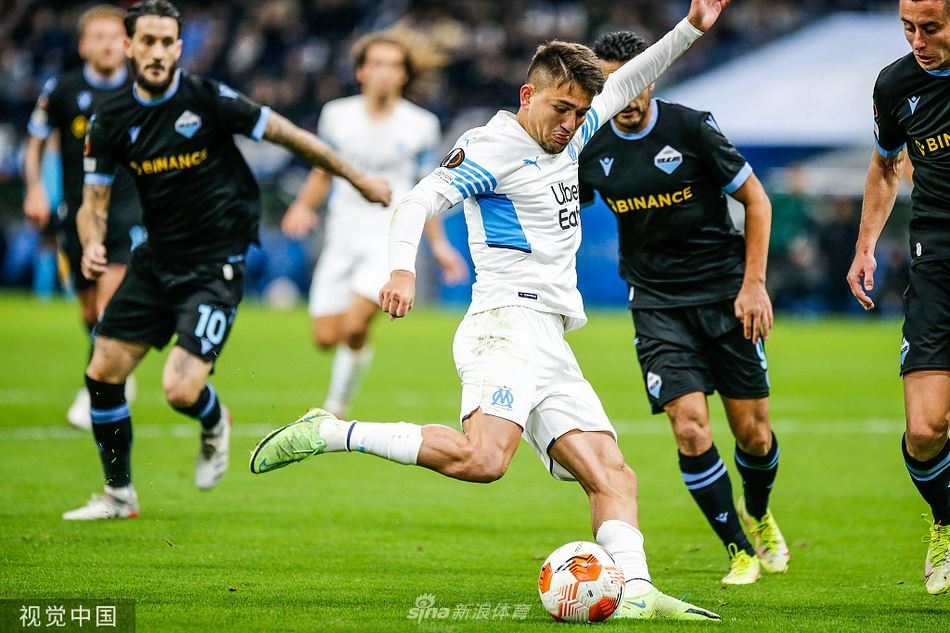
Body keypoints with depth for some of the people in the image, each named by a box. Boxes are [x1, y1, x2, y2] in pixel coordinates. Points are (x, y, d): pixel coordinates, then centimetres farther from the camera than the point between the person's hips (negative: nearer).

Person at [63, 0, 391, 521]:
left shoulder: (208, 100, -14)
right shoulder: (111, 121, -2)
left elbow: (286, 134, -4)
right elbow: (94, 202, 2)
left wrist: (356, 178, 4)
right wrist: (92, 245, -20)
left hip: (215, 267, -5)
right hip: (155, 262, 5)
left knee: (181, 390, -18)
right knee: (102, 373, 2)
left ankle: (215, 424, 21)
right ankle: (118, 494, 22)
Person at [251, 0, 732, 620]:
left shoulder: (568, 138, 22)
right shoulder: (496, 147, -3)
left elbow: (625, 83, 37)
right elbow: (421, 199, -14)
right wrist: (403, 267, -31)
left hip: (552, 346, 9)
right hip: (508, 320, -9)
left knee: (613, 475, -5)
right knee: (483, 459, -31)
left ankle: (635, 592, -17)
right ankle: (332, 433, -21)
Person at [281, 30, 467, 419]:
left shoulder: (421, 125, -1)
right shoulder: (337, 116, 2)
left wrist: (438, 244, 6)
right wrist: (303, 206, -3)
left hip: (390, 236, -3)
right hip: (342, 236, 3)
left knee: (354, 327, -21)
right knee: (326, 338, -2)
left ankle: (335, 409, -3)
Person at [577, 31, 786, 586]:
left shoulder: (690, 127, -12)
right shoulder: (592, 149, -2)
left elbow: (756, 200, -3)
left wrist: (754, 284, -7)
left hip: (726, 292, -1)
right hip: (657, 304, 1)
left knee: (754, 432, 3)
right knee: (689, 426, -15)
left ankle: (759, 516, 36)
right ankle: (740, 551, 1)